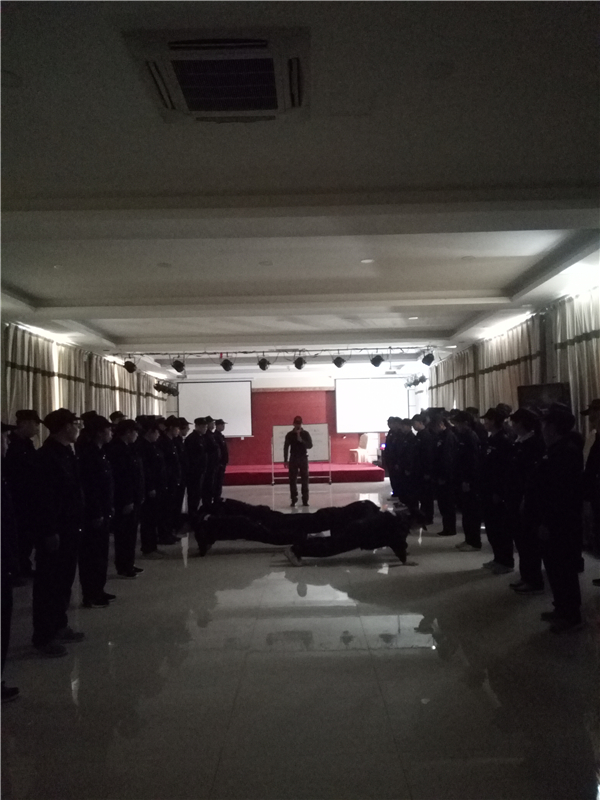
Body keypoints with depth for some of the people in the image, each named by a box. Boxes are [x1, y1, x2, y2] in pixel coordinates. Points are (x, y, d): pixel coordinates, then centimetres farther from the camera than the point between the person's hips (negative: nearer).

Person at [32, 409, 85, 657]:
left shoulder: (67, 453, 10)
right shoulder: (47, 455, -16)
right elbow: (44, 497, -20)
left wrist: (78, 521, 9)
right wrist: (50, 532, -20)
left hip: (70, 528, 8)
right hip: (54, 531, -8)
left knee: (64, 581, 17)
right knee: (48, 583, 2)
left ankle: (59, 626, 30)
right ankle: (43, 637, 13)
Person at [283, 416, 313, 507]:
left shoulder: (306, 434, 2)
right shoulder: (289, 434, 2)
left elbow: (310, 445, -6)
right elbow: (286, 448, 3)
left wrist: (301, 440, -21)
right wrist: (285, 460, -1)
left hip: (303, 459, 0)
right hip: (293, 459, 0)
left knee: (305, 480, 1)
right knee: (292, 480, -1)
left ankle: (305, 500, 7)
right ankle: (293, 500, 4)